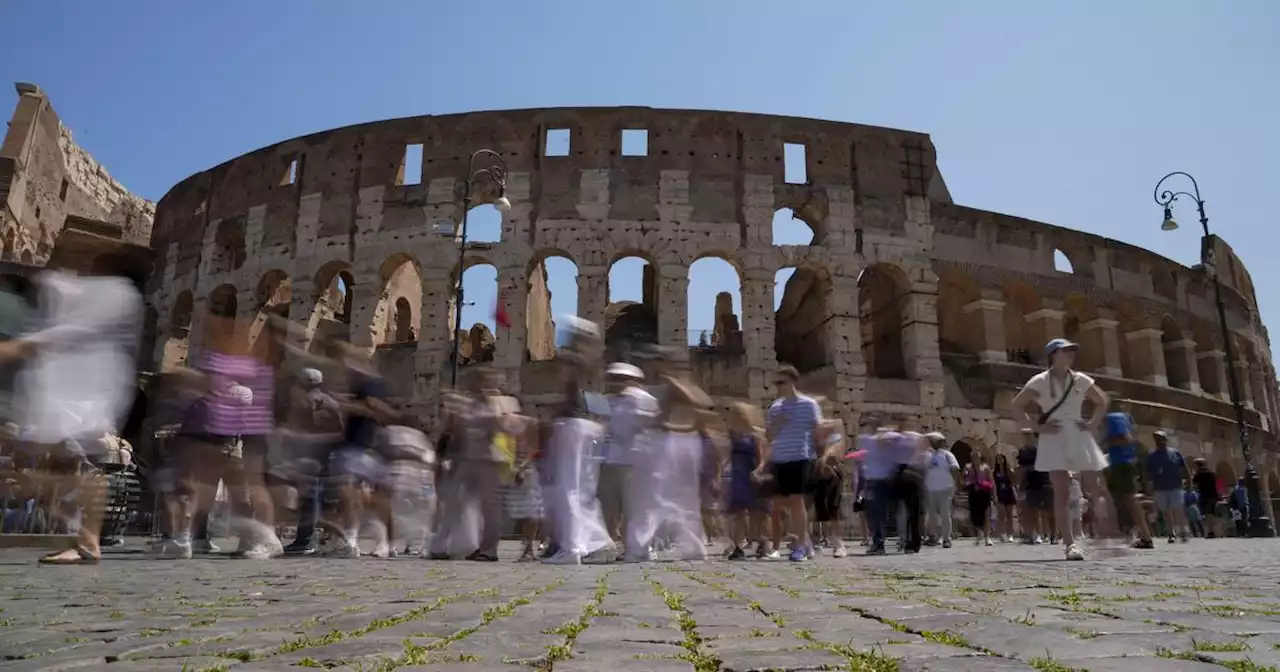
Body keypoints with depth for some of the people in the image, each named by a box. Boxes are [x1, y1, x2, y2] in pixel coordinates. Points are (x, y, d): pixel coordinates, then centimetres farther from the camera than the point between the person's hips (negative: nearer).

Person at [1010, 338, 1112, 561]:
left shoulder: (1081, 380, 7)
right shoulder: (1040, 381, -5)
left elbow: (1102, 401, 21)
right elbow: (1016, 406, -5)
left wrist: (1093, 423, 7)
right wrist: (1037, 426, -12)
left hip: (1079, 437, 4)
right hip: (1054, 440, -4)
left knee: (1094, 490, 7)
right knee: (1061, 492, -9)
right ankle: (1070, 544, -8)